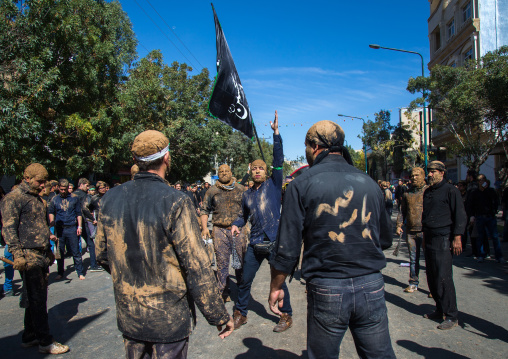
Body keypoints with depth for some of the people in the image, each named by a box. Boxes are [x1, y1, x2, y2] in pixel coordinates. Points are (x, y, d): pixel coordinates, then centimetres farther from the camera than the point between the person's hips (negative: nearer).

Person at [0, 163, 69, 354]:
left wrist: (49, 251, 25)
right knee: (37, 299, -4)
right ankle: (46, 342, 3)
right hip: (28, 256, -8)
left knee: (38, 297, 13)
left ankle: (29, 337, 25)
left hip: (41, 255, 9)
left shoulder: (37, 199, 20)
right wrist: (17, 254, -18)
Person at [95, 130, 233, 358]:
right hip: (168, 318, -5)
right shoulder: (175, 203, -21)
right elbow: (197, 268, -21)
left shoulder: (110, 200, -4)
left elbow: (102, 256, 6)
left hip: (128, 316, 5)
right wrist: (219, 316, -11)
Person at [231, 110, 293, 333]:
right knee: (245, 281, 11)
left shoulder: (273, 184, -1)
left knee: (279, 282, 6)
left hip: (274, 243, -4)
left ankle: (286, 316, 25)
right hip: (254, 244, 4)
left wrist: (276, 133, -17)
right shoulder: (247, 194, 10)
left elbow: (278, 160, -11)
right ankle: (240, 314, 30)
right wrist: (236, 224, 1)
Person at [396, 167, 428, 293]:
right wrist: (399, 225, 5)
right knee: (413, 259, 11)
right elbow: (402, 211, 16)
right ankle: (413, 284, 20)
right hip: (410, 231, 4)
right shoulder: (406, 193, 11)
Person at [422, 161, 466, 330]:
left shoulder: (450, 190, -7)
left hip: (444, 239, -8)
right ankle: (440, 310, 24)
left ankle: (451, 316, 2)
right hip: (429, 238, 8)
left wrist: (457, 237, -16)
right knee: (432, 278, 11)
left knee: (443, 278, -8)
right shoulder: (427, 192, 15)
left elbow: (460, 215, -11)